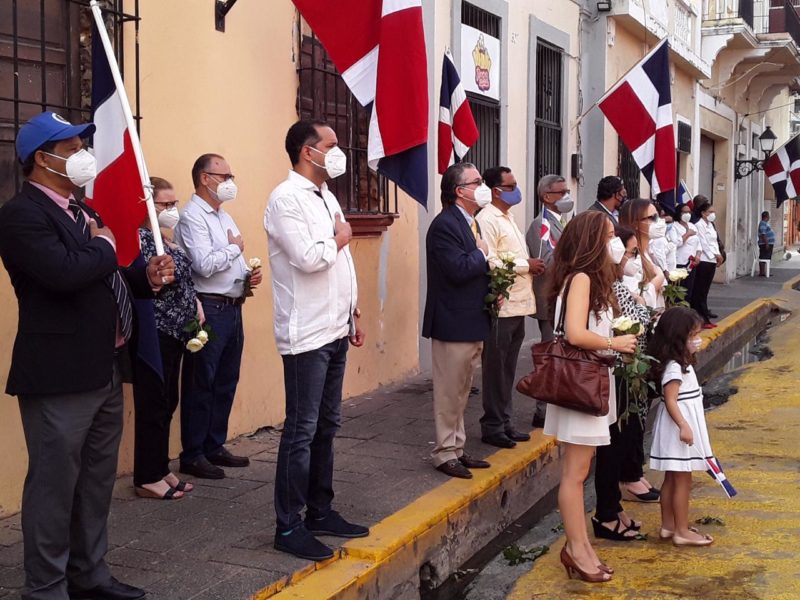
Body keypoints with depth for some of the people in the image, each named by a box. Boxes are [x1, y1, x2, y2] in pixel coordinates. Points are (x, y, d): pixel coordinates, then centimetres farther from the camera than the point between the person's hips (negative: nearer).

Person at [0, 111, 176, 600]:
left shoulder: (80, 211, 15)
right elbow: (65, 273, -31)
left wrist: (146, 277, 4)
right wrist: (104, 245, -12)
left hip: (104, 371, 10)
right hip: (59, 376, -9)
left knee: (97, 482, 18)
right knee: (55, 485, 1)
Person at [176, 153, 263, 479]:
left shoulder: (224, 216, 17)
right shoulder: (192, 217, -12)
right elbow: (204, 265, -24)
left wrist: (250, 273, 3)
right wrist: (234, 248, -9)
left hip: (232, 308, 9)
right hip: (209, 309, -9)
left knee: (225, 382, 15)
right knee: (201, 385, -1)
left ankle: (214, 446, 26)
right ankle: (192, 455, 8)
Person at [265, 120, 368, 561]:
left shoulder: (327, 198, 15)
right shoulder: (286, 199, -13)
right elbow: (307, 259, -25)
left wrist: (354, 314, 17)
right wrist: (339, 239, -6)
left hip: (335, 330, 9)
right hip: (307, 334, -9)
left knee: (327, 426, 14)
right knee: (302, 430, -4)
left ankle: (320, 512, 25)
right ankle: (289, 527, 6)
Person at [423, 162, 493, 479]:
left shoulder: (469, 222, 13)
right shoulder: (445, 225, -17)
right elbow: (458, 270, -27)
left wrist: (491, 286, 3)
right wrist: (482, 253, -10)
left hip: (472, 322, 10)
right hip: (453, 323, -10)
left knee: (461, 391, 17)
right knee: (449, 392, 1)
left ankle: (457, 449, 27)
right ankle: (445, 453, 12)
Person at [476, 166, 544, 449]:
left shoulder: (508, 217, 18)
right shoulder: (487, 219, -13)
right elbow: (489, 262, -21)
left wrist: (531, 266, 5)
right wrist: (526, 265, -14)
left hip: (517, 305, 9)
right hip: (500, 306, -9)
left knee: (507, 369, 15)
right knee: (495, 369, 0)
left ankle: (504, 422, 23)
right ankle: (492, 426, 10)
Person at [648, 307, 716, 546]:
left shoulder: (682, 363, 13)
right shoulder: (673, 367, -19)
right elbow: (670, 400, -25)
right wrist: (683, 426, -29)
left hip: (685, 425, 10)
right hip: (680, 427, -10)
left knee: (672, 479, 14)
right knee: (682, 481, -3)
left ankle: (668, 526, 22)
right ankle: (682, 532, 3)